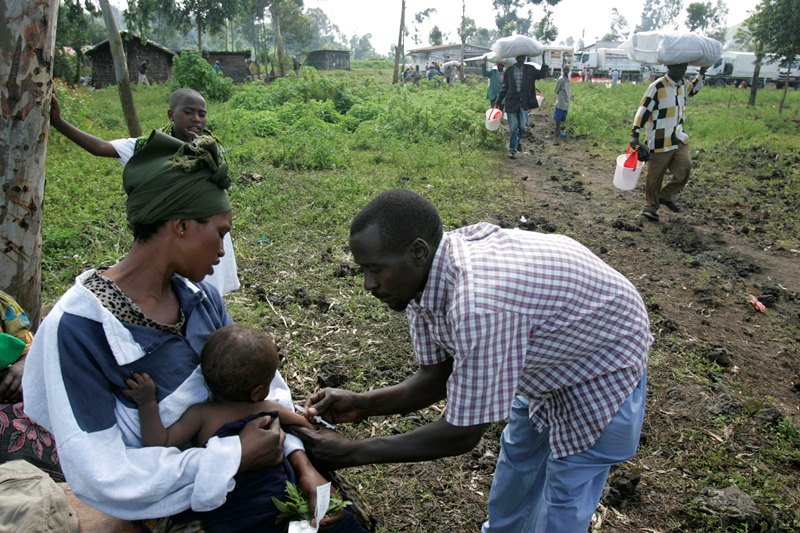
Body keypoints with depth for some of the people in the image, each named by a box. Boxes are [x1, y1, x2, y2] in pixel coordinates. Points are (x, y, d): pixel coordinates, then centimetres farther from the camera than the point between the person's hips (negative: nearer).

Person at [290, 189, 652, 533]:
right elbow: (438, 377, -6)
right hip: (550, 358, 8)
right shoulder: (426, 275, -17)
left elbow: (464, 434, -31)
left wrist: (352, 453, -25)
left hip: (602, 371, -7)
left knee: (560, 503, 7)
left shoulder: (478, 304, -44)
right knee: (518, 458, 25)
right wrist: (362, 405, -19)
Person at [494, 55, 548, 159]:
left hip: (524, 103, 1)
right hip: (511, 102, -1)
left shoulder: (530, 69, 6)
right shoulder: (509, 70, 4)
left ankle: (519, 141, 26)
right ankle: (512, 150, 8)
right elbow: (504, 87, 8)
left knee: (523, 127, -4)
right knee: (513, 128, 0)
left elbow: (542, 74, 1)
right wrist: (498, 101, 6)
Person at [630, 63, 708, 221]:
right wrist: (635, 134, -23)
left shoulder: (684, 84, 10)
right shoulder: (657, 87, -13)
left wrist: (701, 73, 25)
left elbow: (693, 89, 36)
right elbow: (643, 110, -16)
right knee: (655, 177, 3)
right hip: (660, 142, -6)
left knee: (685, 169, -9)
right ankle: (650, 207, 20)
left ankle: (667, 196, 14)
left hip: (679, 139, 6)